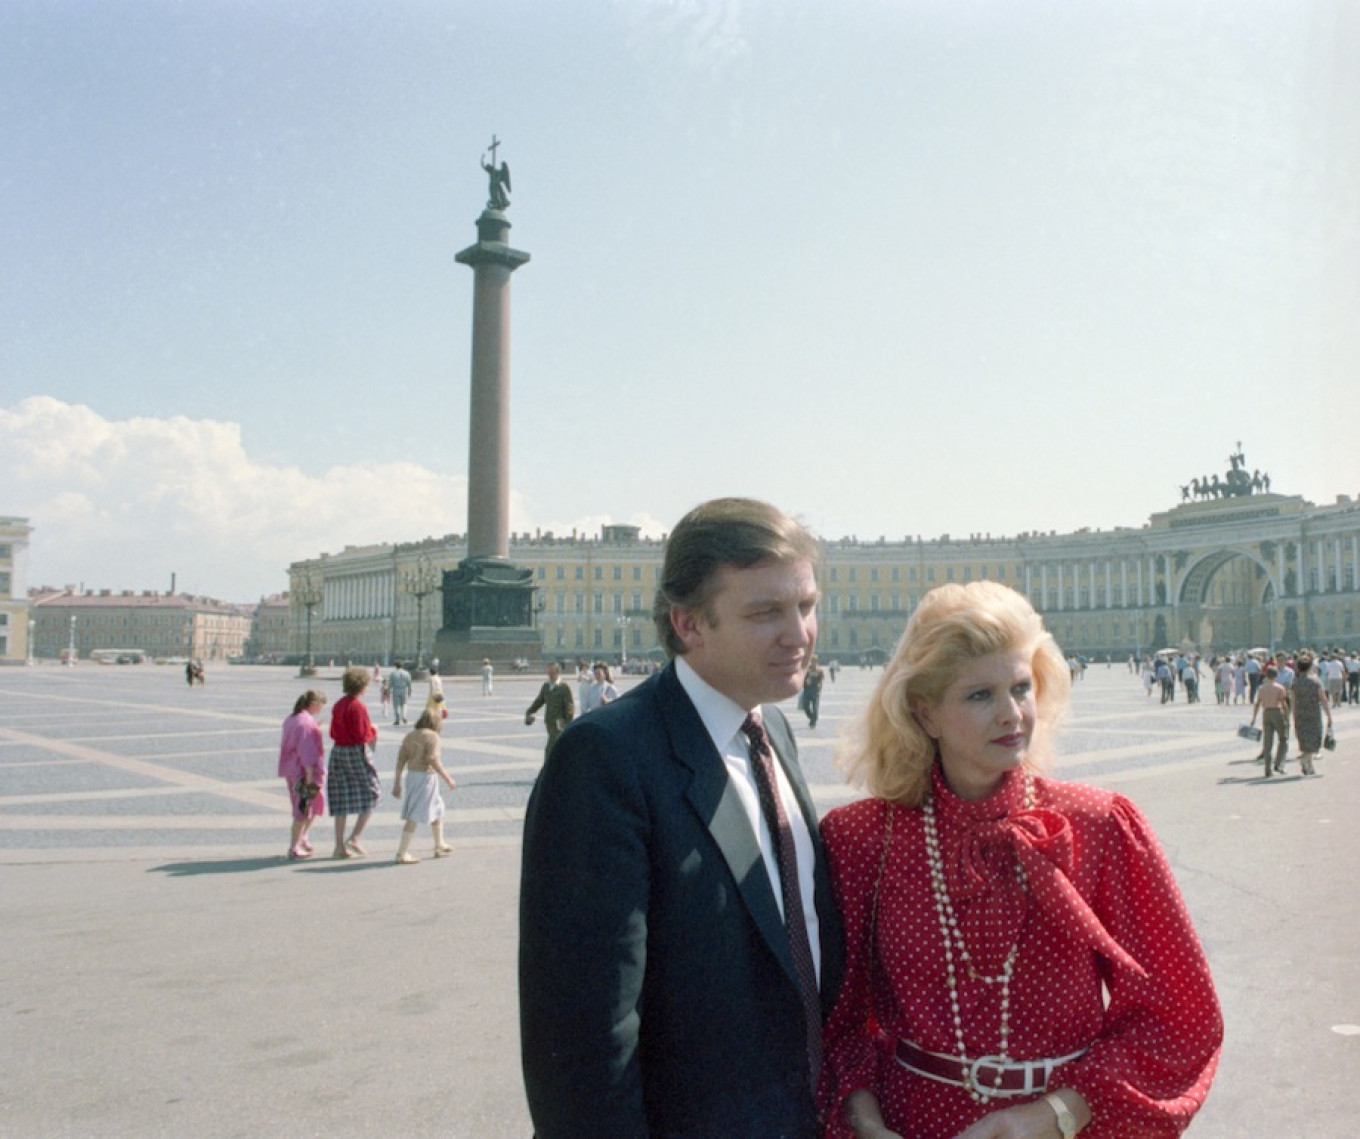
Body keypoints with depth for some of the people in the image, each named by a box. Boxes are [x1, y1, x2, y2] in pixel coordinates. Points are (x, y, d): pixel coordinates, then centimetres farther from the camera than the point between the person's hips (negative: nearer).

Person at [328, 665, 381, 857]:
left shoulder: (338, 705, 9)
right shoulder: (358, 706, -15)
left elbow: (333, 733, 15)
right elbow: (362, 735, -18)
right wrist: (373, 731, 2)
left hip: (337, 751, 8)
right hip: (356, 752, -8)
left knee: (341, 799, 9)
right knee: (371, 794, 7)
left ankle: (340, 845, 10)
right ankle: (355, 837, -1)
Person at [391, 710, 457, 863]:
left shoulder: (410, 735, 9)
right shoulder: (432, 736, -12)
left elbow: (401, 760, 6)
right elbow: (433, 760, -21)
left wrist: (397, 783, 8)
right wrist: (447, 778, -14)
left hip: (412, 776, 8)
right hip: (426, 777, -8)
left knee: (437, 810, 22)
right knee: (414, 817, -4)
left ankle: (440, 845, 33)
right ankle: (402, 854, -3)